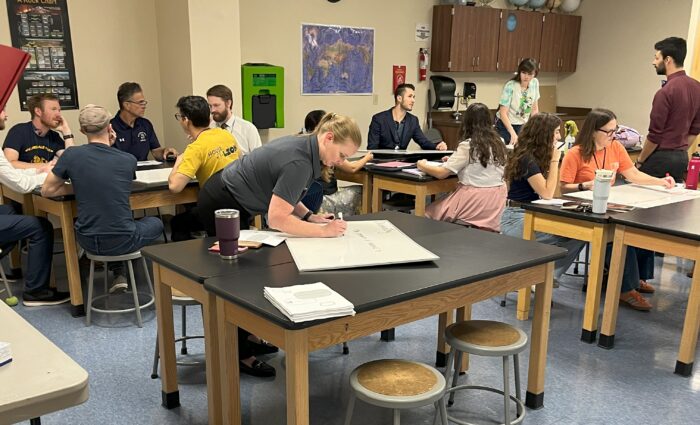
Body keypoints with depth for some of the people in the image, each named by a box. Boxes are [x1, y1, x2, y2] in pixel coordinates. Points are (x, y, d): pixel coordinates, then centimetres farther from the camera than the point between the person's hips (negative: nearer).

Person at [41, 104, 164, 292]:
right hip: (123, 242, -2)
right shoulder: (129, 160, -9)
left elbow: (47, 190, 1)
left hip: (88, 241, 2)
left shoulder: (71, 155, -9)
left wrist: (78, 186, 6)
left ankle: (119, 275, 27)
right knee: (155, 223, 30)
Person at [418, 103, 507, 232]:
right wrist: (454, 160, 26)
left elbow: (441, 173, -12)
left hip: (477, 200, -7)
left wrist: (423, 166, 7)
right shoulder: (499, 143, 5)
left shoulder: (467, 146, -14)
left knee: (428, 213, 11)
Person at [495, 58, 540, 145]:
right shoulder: (510, 86, -20)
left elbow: (534, 108, 6)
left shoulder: (535, 83, -4)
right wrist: (513, 134, -31)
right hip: (506, 125, -4)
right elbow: (503, 113, -22)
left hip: (523, 125, 4)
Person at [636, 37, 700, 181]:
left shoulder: (666, 92, -19)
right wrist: (681, 150, 21)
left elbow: (655, 135, -15)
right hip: (682, 158, 8)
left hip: (661, 158, -8)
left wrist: (639, 161, -4)